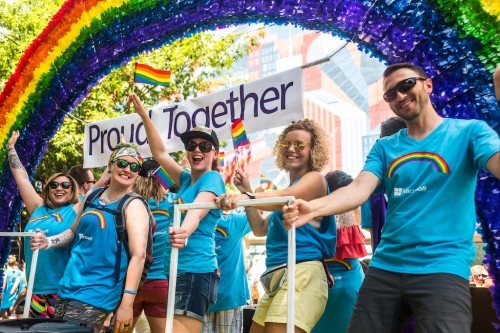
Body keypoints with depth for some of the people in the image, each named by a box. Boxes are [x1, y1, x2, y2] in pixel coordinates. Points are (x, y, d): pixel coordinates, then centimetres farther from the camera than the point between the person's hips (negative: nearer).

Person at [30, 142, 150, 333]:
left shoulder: (133, 206, -11)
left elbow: (138, 255, -19)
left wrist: (126, 303, -25)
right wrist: (48, 242, 5)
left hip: (94, 295, -7)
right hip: (68, 287, 7)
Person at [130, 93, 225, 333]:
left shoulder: (212, 178, -6)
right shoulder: (186, 180, 18)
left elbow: (197, 211, -24)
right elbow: (160, 153, 20)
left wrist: (184, 232, -45)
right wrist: (143, 115, 13)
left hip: (195, 271, -9)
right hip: (176, 271, 9)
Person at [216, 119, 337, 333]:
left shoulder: (315, 179, -1)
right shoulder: (291, 188, 24)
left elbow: (283, 198, -23)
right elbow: (261, 228, 24)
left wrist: (247, 197, -39)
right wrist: (247, 191, 20)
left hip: (302, 274, -9)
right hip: (276, 276, 9)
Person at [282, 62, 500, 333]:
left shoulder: (468, 131, 1)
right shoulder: (384, 147, 11)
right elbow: (359, 189, -4)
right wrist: (313, 208, -24)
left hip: (443, 268, -4)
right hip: (384, 267, 4)